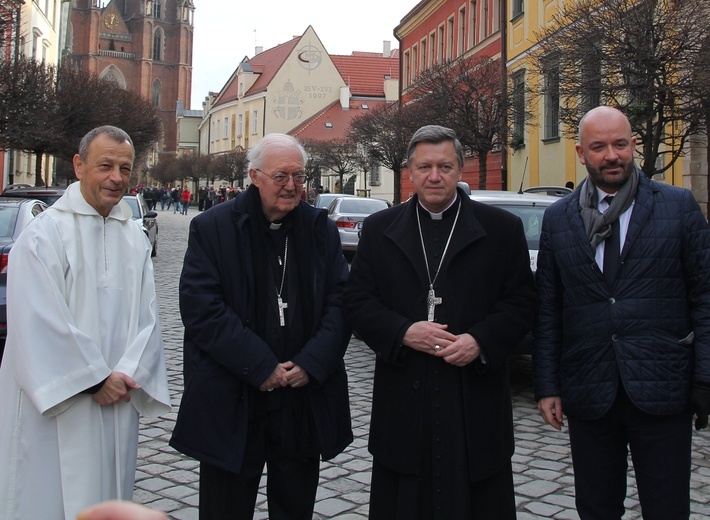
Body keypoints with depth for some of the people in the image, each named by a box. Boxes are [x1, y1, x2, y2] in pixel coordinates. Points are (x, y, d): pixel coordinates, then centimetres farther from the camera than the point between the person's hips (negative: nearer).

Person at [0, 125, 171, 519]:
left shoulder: (135, 238, 9)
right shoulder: (45, 233, -9)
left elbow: (146, 316, 5)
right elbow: (41, 323, -14)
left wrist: (125, 374, -9)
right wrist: (97, 379, -12)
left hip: (117, 406, 5)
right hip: (56, 405, -5)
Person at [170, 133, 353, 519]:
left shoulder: (321, 229, 7)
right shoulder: (212, 227, -3)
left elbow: (339, 302, 3)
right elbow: (201, 308, -12)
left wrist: (311, 364, -11)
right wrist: (260, 366, -16)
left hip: (306, 400, 3)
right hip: (231, 404, -2)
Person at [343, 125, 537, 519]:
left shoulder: (502, 228, 4)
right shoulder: (380, 229, 9)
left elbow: (522, 302, 1)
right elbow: (357, 300, 5)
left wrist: (480, 341, -15)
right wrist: (402, 332, -12)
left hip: (476, 403, -1)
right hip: (402, 402, 1)